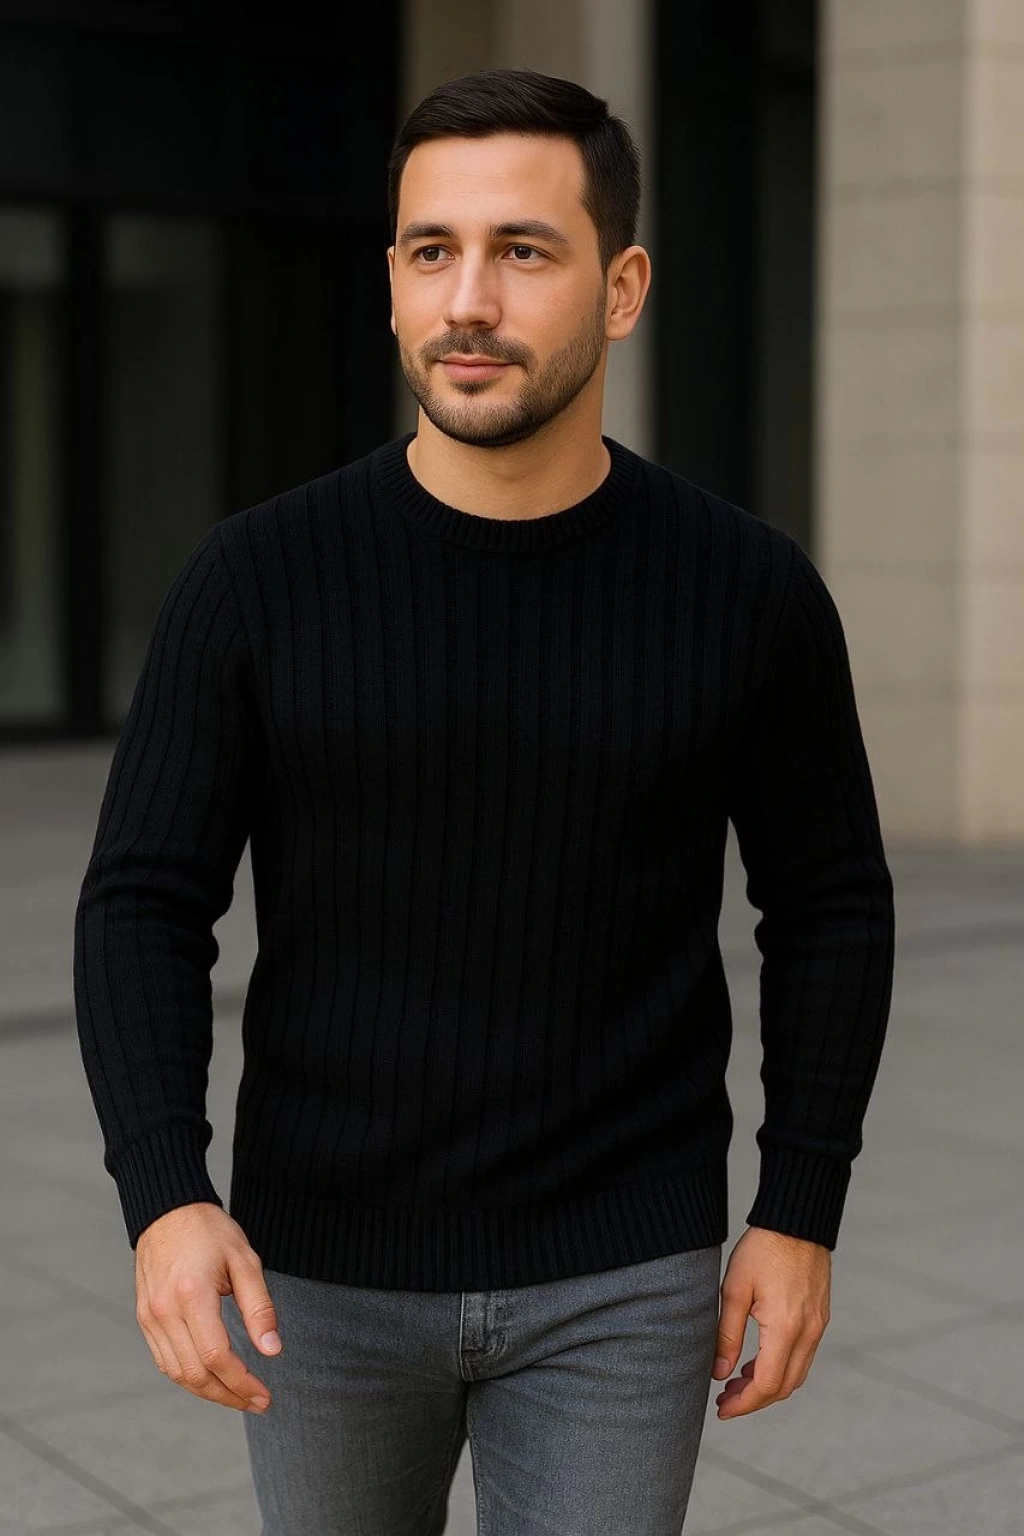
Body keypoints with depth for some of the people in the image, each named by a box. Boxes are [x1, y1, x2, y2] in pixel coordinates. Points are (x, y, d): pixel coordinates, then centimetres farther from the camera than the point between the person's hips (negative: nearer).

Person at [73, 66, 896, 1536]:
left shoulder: (747, 587, -8)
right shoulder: (258, 577, -10)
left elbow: (829, 906, 2)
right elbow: (147, 905, -8)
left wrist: (800, 1210, -1)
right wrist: (165, 1198, -22)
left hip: (619, 1280, -1)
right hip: (321, 1263, 1)